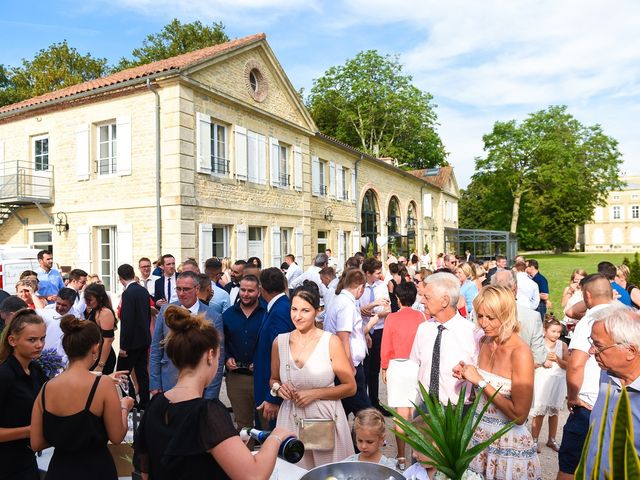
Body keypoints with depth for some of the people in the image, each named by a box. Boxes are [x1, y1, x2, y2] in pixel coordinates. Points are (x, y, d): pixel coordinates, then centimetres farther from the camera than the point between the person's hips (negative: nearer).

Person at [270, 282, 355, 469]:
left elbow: (350, 387, -5)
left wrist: (315, 393, -14)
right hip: (290, 421, 3)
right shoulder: (280, 342, 0)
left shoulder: (331, 342, -9)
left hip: (326, 419, -2)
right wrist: (278, 388, -6)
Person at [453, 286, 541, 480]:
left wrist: (480, 381, -23)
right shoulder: (484, 342, 0)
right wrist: (468, 375, -5)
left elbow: (519, 415, -23)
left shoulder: (520, 352, -21)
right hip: (480, 434, 6)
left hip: (509, 443, -6)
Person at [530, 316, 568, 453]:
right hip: (542, 380, -3)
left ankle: (551, 439, 29)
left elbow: (567, 365, -1)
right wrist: (543, 363, -20)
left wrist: (557, 359, -18)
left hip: (558, 381, 3)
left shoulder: (562, 345, 0)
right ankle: (534, 440, 10)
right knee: (539, 412, 0)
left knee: (554, 411, 15)